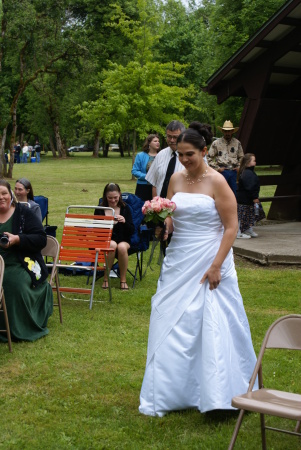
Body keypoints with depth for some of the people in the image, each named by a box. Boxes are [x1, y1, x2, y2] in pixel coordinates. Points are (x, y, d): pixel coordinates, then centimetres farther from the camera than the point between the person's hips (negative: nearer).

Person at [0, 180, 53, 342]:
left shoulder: (24, 213, 2)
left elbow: (41, 239, -4)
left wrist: (17, 239, -18)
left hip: (22, 265, -3)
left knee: (15, 282, -33)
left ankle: (20, 330, -15)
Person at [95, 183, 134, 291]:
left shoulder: (125, 209, 4)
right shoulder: (100, 210, 3)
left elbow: (132, 231, 0)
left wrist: (124, 221, -20)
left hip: (123, 240, 1)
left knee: (122, 247, -34)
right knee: (112, 245, -35)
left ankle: (123, 280, -16)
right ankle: (106, 278, -20)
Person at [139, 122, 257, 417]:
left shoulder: (216, 182, -9)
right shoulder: (176, 179, 8)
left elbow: (231, 227, -11)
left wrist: (216, 266, -17)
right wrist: (164, 225, -8)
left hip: (208, 263, -5)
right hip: (178, 262, 6)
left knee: (213, 326, -2)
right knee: (171, 324, 7)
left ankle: (216, 395, 11)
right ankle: (166, 395, 18)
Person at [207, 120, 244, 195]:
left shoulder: (237, 143, 11)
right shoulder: (216, 143, 0)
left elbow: (241, 157, 22)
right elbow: (209, 158, 2)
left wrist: (239, 167, 7)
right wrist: (217, 168, -5)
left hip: (234, 172, 4)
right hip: (222, 171, -4)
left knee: (234, 193, 6)